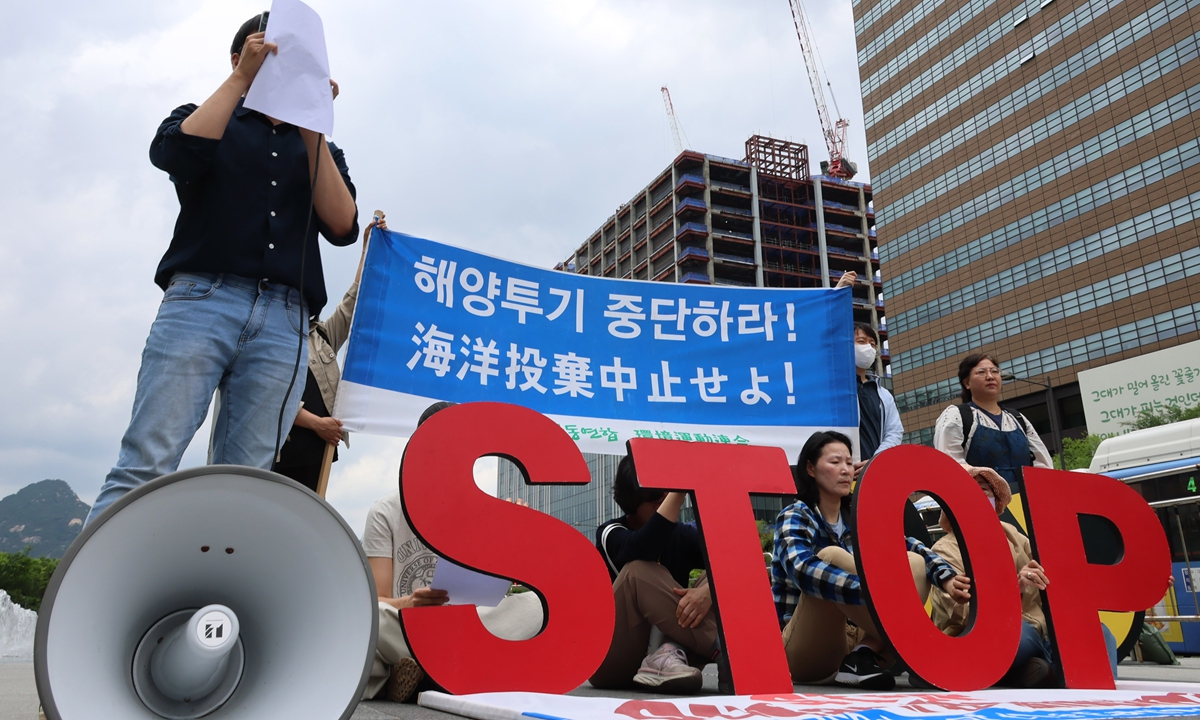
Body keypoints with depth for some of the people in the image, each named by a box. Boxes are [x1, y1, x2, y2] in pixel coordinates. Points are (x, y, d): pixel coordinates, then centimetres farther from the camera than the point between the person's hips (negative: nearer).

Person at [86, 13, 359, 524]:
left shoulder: (320, 151, 26)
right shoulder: (208, 120, 23)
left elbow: (342, 226, 8)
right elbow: (174, 152, -2)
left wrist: (312, 129, 4)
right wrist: (241, 78, 2)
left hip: (284, 323, 2)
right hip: (202, 299, -1)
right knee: (145, 465, -13)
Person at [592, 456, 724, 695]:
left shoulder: (682, 534, 4)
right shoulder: (611, 534, -8)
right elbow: (642, 549, -34)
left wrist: (708, 591, -35)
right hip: (611, 665, -4)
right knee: (639, 572, -29)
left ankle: (669, 655, -32)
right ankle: (724, 652, -34)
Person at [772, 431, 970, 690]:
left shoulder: (856, 518, 9)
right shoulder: (794, 518, -11)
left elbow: (910, 547, -3)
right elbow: (802, 571, -32)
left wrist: (947, 577, -23)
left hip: (850, 640, 6)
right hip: (801, 651, -6)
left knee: (914, 564, -6)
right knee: (831, 556, -30)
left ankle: (864, 655, -22)